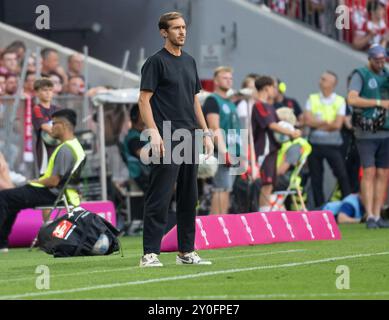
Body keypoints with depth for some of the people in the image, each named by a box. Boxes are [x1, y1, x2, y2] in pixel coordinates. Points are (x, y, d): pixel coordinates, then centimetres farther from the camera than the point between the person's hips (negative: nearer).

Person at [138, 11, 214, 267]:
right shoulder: (156, 62, -5)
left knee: (189, 198, 10)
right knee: (160, 198, -9)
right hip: (167, 140, -8)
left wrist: (206, 132, 15)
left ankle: (186, 251, 17)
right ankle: (150, 254, -9)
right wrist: (153, 132, -21)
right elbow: (144, 99, -10)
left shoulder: (189, 62, 17)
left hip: (190, 139, 8)